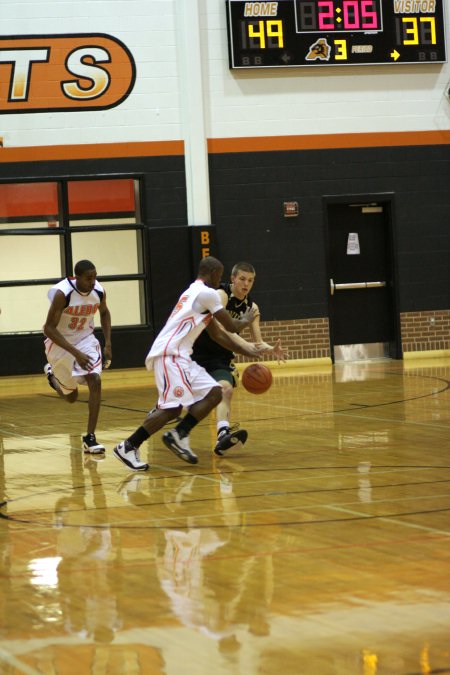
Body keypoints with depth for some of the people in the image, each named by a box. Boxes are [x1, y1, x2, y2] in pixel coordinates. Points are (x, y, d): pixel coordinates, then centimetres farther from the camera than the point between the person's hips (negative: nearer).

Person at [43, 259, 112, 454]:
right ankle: (52, 373, 45)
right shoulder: (62, 293, -31)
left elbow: (104, 313, 8)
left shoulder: (99, 291, -15)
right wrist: (76, 353, -35)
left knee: (95, 382, -20)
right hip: (60, 342, -3)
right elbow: (49, 328, -28)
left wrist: (108, 344, -1)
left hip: (85, 339, 3)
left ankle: (90, 437, -13)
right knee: (71, 397, 10)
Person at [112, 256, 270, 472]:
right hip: (169, 354, -10)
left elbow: (219, 334, 29)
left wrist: (247, 351, 29)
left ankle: (179, 435, 1)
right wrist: (246, 320, 20)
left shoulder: (196, 293, 24)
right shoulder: (207, 293, -7)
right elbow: (231, 327, -1)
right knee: (174, 407, -18)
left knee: (214, 393, 4)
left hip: (179, 356, 10)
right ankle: (128, 447, -13)